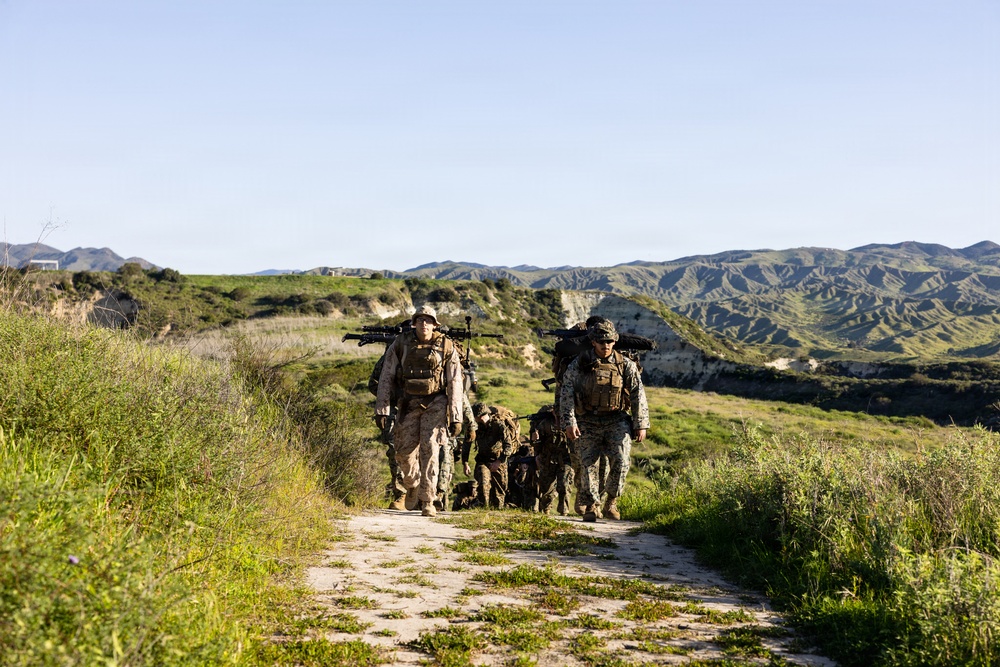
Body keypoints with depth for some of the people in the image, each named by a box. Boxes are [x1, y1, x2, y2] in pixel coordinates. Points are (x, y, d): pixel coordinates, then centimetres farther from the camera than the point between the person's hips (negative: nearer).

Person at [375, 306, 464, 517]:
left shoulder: (446, 347, -6)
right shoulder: (401, 343, -3)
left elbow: (455, 384, -5)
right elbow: (386, 378, 0)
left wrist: (456, 417, -8)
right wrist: (381, 410, -4)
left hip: (435, 404, -2)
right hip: (409, 404, 2)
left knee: (430, 450, -11)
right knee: (404, 452, 4)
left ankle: (427, 502, -5)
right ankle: (413, 487, 32)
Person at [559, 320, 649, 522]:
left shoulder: (626, 365, 3)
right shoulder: (578, 364, 0)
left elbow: (638, 395, 5)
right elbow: (566, 393, -2)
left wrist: (641, 424, 1)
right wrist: (569, 423, -9)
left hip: (616, 420, 0)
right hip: (587, 422, 0)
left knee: (621, 459, -16)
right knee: (589, 464, -2)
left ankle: (612, 501, 3)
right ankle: (592, 506, 13)